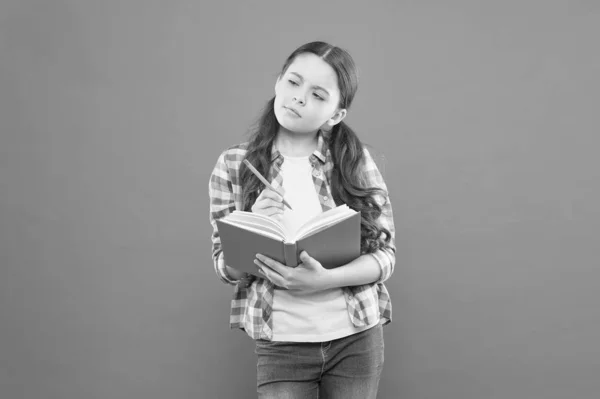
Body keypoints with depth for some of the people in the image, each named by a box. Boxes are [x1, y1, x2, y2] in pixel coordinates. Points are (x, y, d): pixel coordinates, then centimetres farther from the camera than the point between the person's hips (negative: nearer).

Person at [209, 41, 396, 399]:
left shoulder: (356, 161, -2)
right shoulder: (234, 166, -2)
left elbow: (385, 255, -3)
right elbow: (226, 270, 0)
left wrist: (323, 280, -19)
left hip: (356, 339, 1)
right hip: (280, 345, -1)